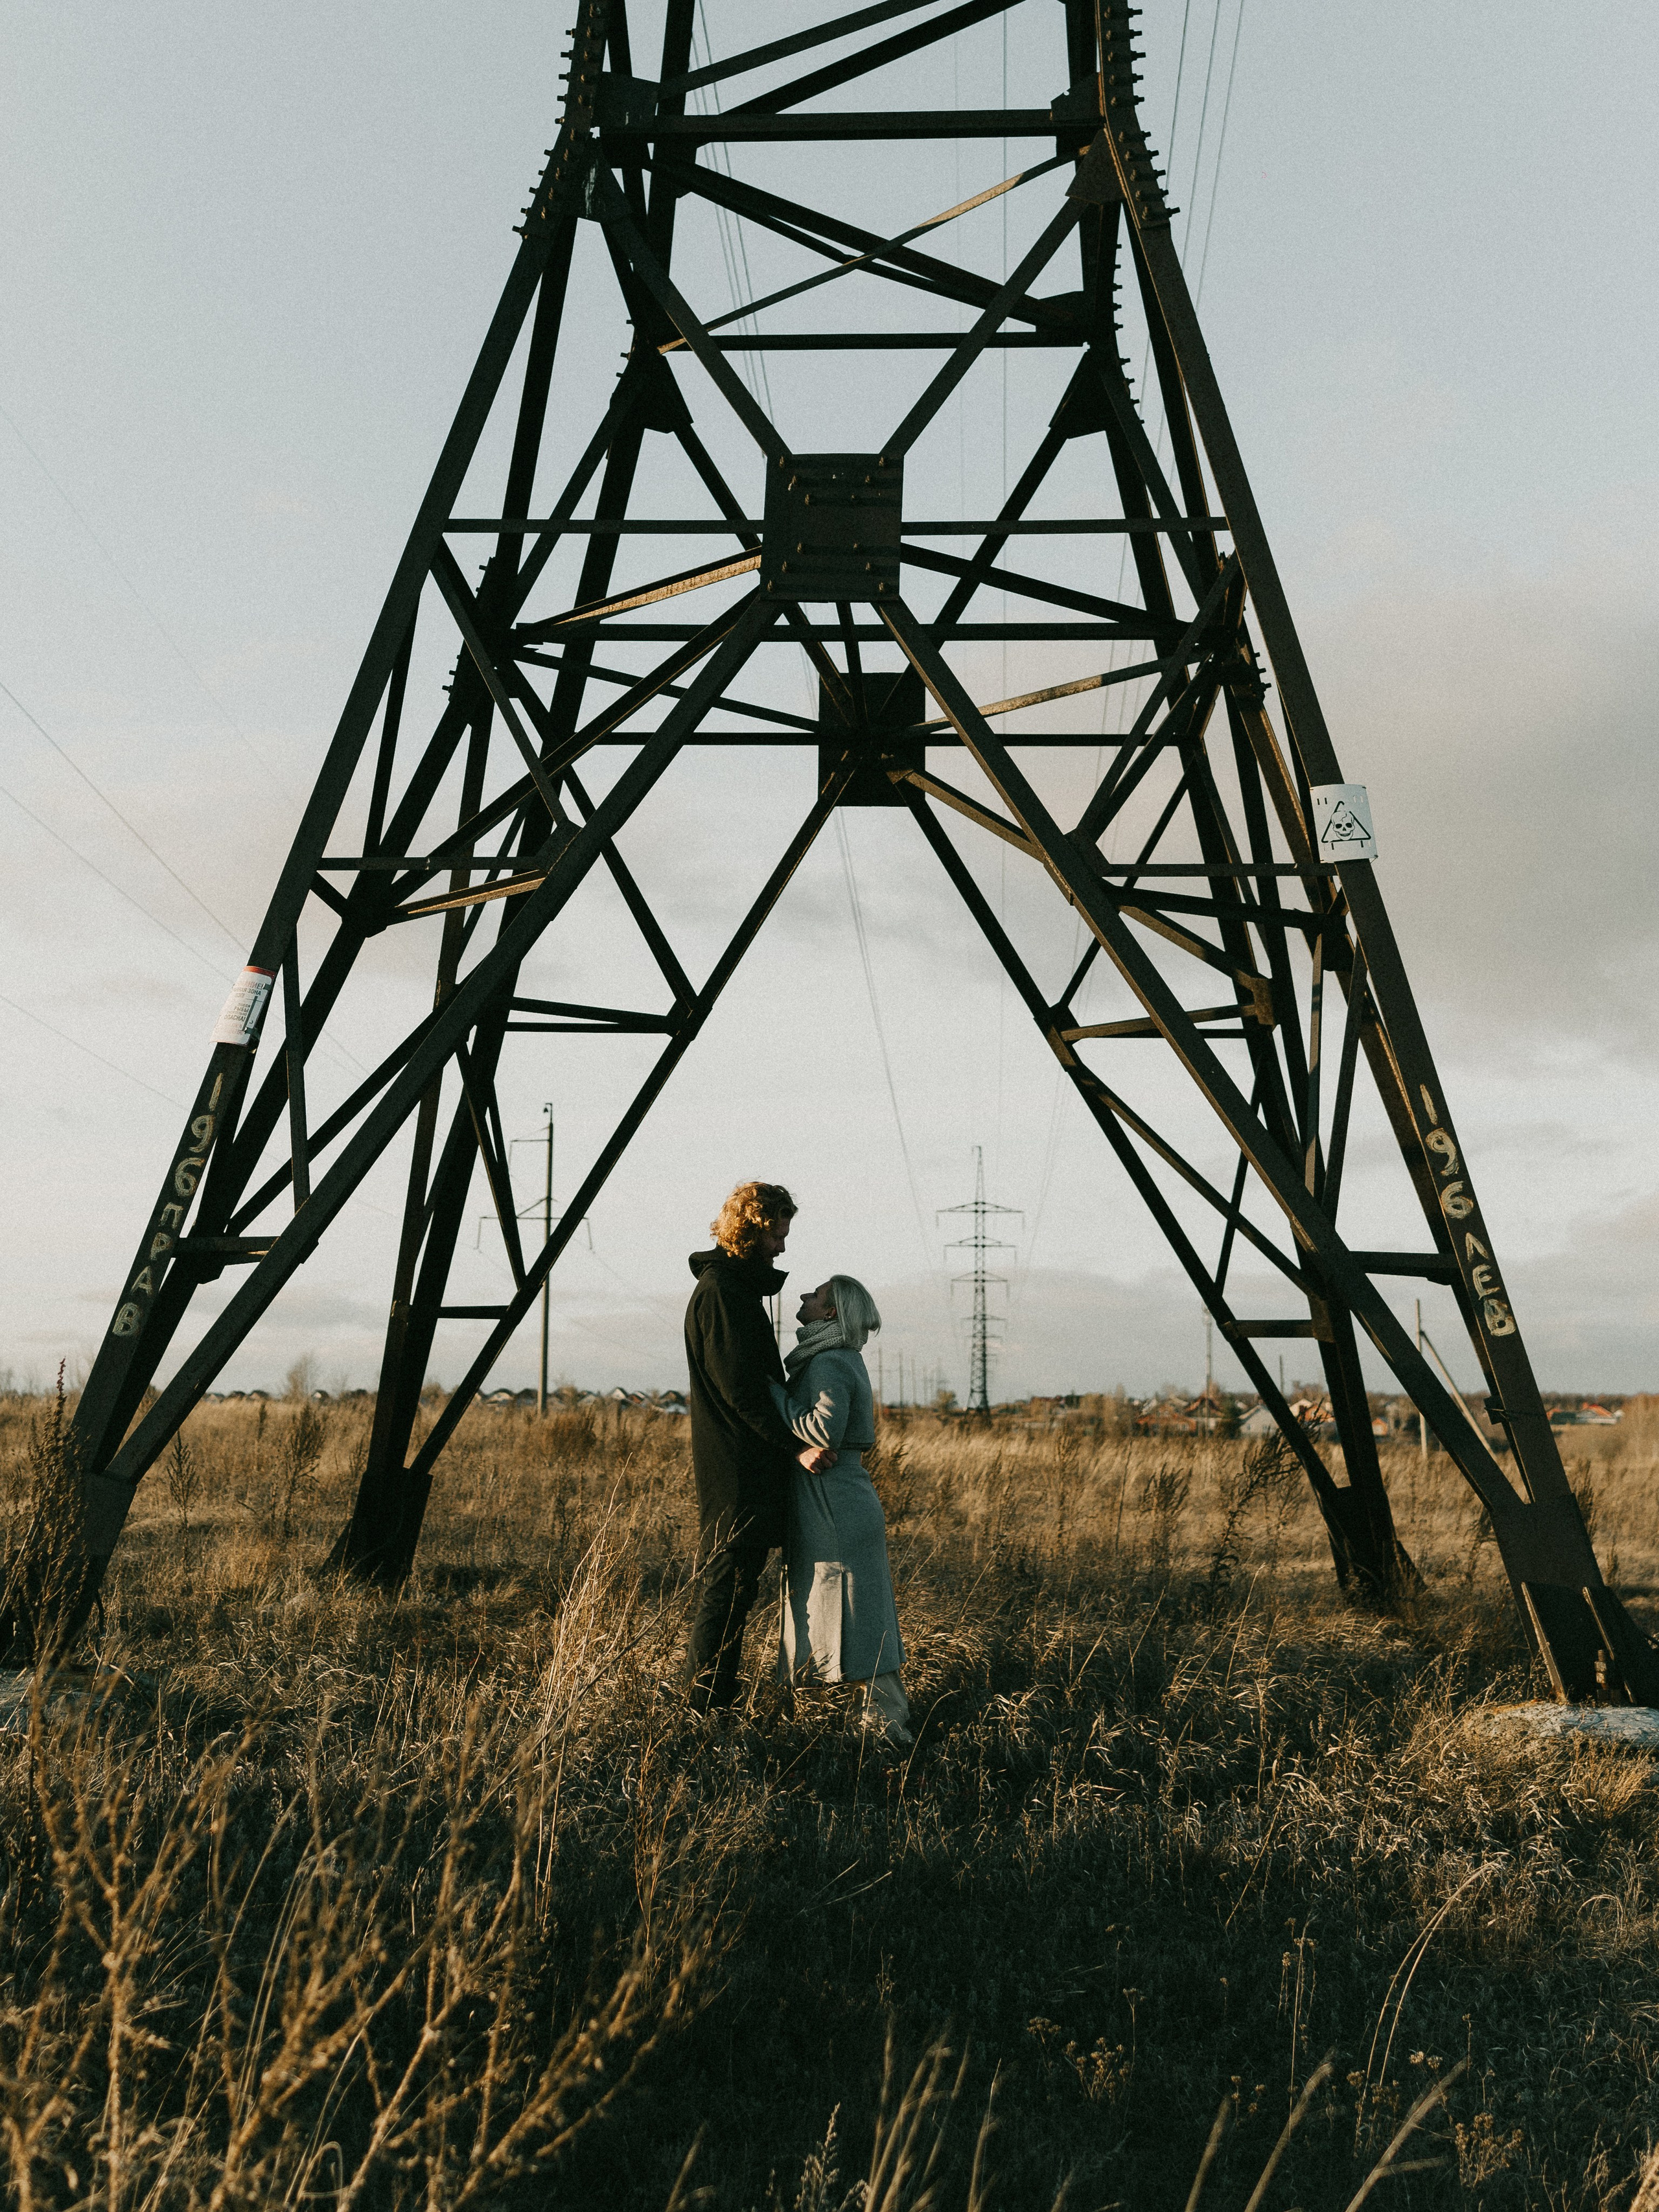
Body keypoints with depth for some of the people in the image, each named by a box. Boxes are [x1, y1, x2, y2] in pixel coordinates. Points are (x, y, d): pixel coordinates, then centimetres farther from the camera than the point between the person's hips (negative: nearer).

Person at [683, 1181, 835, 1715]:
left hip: (750, 1468, 10)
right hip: (737, 1470, -10)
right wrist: (796, 1446, -20)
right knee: (727, 1587, -3)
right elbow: (740, 1390, -21)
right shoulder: (721, 1291, -15)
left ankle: (714, 1703, 23)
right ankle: (709, 1710, 5)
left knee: (729, 1587, 15)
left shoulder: (737, 1286, 17)